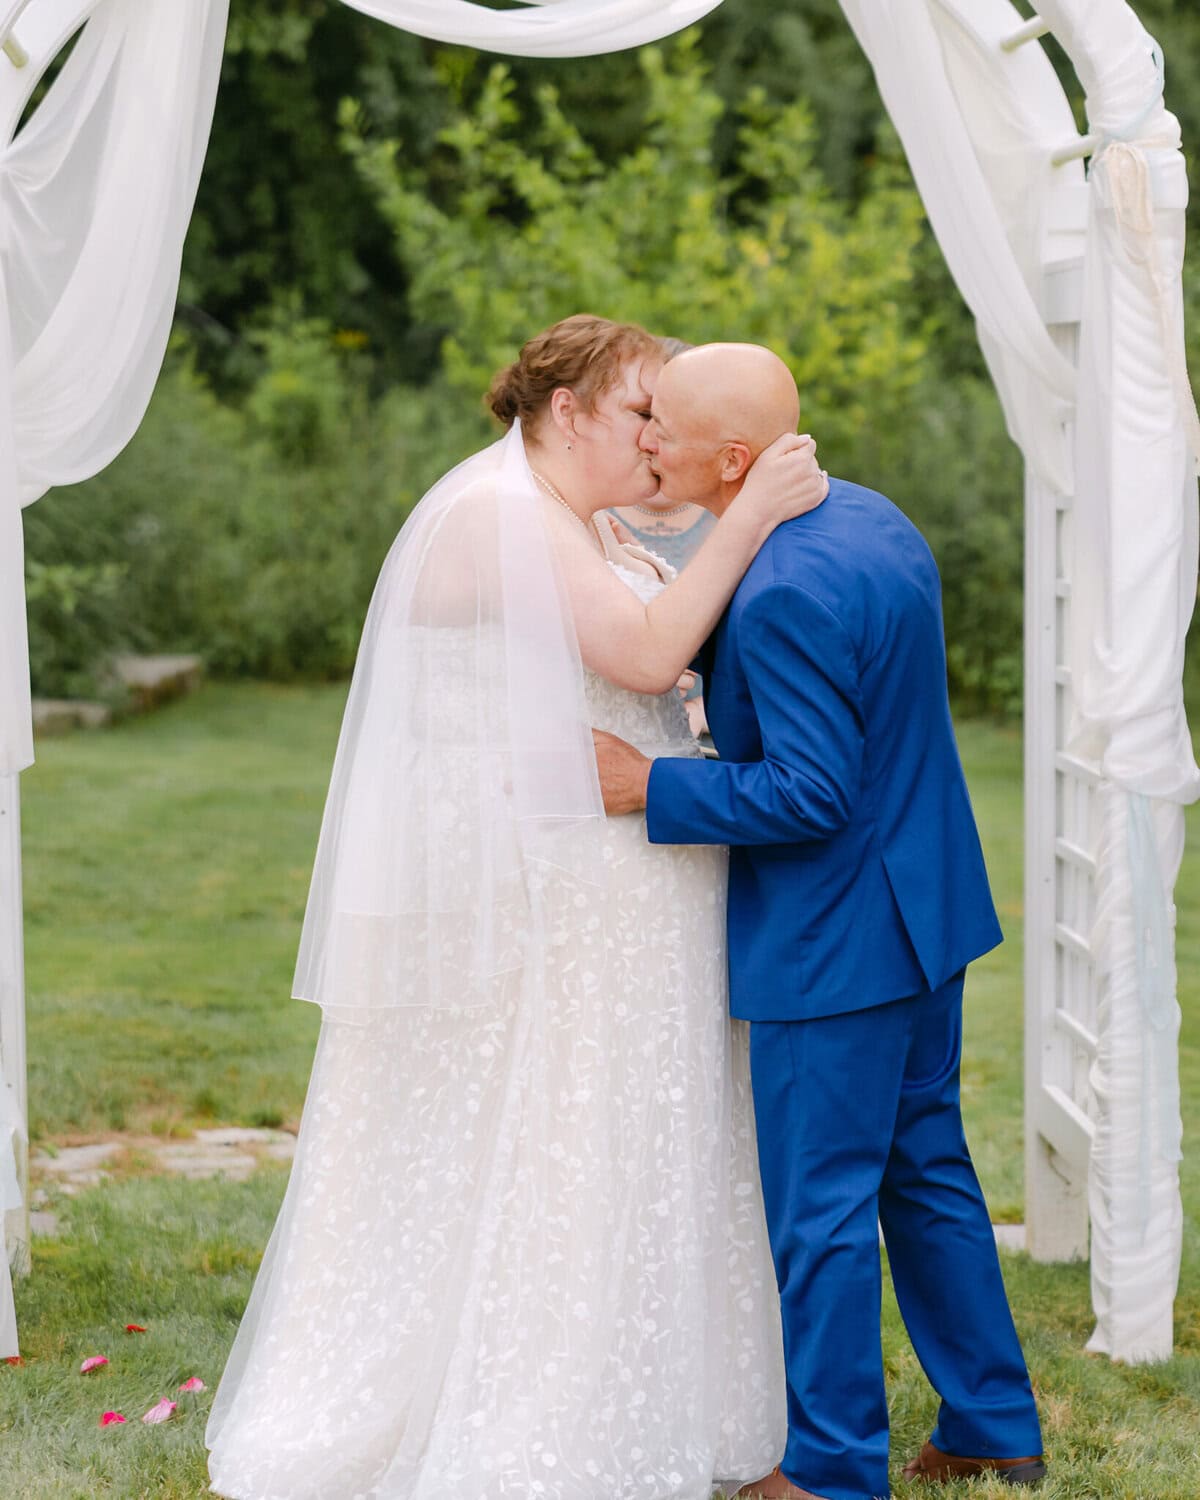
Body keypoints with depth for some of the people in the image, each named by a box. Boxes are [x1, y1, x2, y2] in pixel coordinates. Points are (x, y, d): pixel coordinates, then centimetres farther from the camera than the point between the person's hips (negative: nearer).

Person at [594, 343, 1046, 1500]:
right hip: (923, 911, 10)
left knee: (818, 1208, 4)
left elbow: (814, 793, -25)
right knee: (925, 1170, 20)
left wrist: (652, 789, -19)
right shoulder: (871, 516, 5)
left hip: (831, 944, -10)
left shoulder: (784, 593, -26)